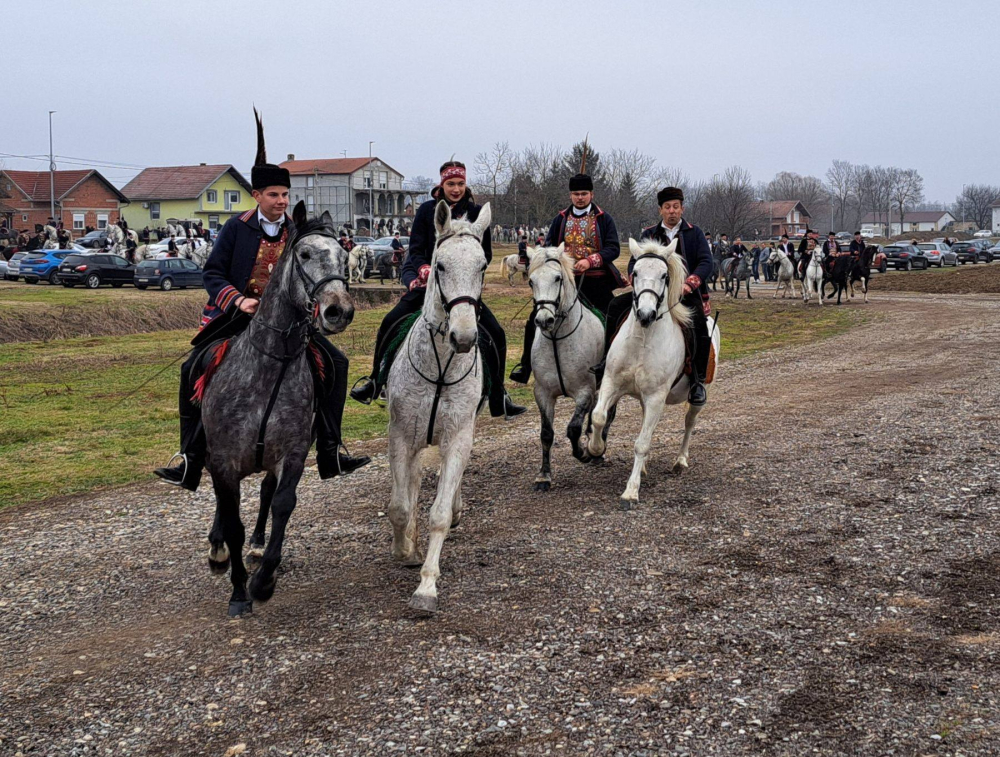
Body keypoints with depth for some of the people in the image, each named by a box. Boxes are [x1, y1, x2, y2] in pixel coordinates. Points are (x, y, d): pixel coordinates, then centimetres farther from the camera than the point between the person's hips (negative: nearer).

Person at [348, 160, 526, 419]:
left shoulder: (476, 213, 2)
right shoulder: (427, 210, 2)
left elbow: (486, 255, 4)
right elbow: (416, 249, 0)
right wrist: (424, 269, -20)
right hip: (428, 281, 0)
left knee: (496, 334, -10)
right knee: (389, 323, -13)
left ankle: (499, 400, 2)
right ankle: (374, 382, 5)